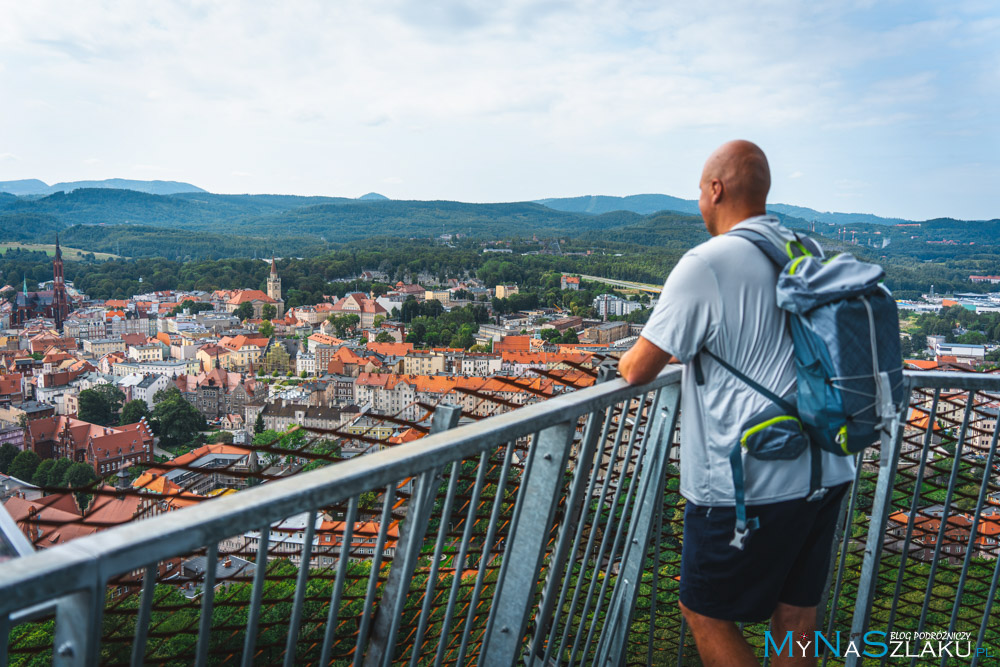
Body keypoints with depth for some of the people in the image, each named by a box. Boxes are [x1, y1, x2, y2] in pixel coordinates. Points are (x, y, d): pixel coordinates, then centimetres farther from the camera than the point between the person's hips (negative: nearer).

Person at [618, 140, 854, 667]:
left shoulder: (706, 264, -15)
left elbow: (638, 371, -12)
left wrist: (629, 359, 10)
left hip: (750, 486, -7)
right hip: (826, 473, 8)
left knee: (706, 614, 12)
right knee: (795, 623, 19)